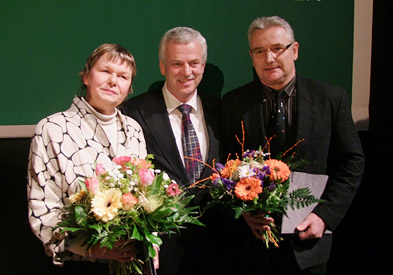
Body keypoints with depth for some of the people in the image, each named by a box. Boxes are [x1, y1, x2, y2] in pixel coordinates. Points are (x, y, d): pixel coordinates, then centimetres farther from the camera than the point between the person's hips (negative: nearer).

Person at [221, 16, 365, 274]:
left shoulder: (332, 98, -2)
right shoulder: (234, 103, -1)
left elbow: (352, 162, 0)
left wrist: (325, 215, -8)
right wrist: (244, 212, -12)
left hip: (309, 237, 0)